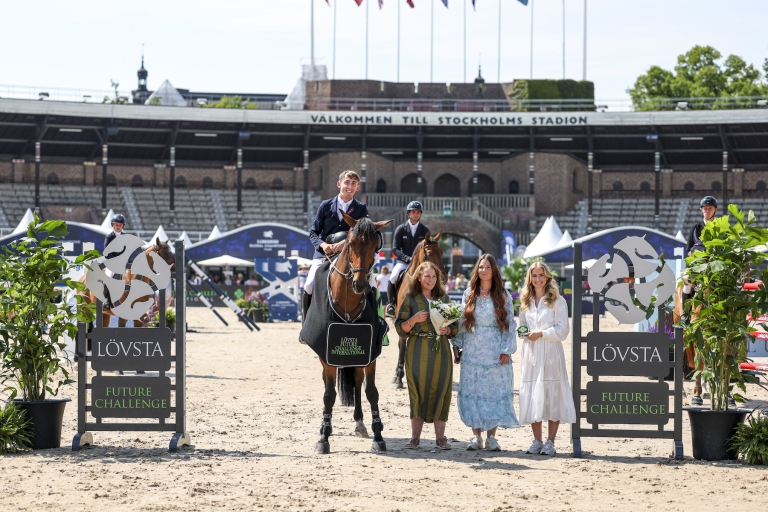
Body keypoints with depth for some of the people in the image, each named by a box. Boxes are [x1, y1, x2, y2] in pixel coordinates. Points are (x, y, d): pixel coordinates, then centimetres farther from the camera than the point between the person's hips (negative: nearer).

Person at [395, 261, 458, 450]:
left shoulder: (443, 298, 11)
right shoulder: (411, 299, 5)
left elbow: (455, 326, 13)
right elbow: (401, 328, 2)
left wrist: (448, 330, -9)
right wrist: (414, 320, -16)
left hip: (440, 351, 2)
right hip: (417, 351, -2)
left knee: (440, 392, 0)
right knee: (418, 392, -2)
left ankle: (440, 437, 5)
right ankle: (415, 438, 4)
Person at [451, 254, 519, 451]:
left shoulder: (503, 296, 4)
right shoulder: (469, 295, 8)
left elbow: (510, 323, 2)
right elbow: (461, 322, 10)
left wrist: (507, 350, -6)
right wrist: (456, 346, 4)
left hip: (495, 352, -1)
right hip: (472, 352, 1)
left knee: (495, 392, -2)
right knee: (472, 393, -1)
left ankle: (491, 437, 3)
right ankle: (476, 436, 5)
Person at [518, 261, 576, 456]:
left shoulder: (557, 301, 0)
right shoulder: (525, 302, 15)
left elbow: (563, 329, -5)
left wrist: (541, 334, -12)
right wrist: (523, 332, 1)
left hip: (551, 354, -4)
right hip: (531, 354, 4)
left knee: (552, 397, -5)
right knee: (532, 397, 2)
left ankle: (550, 442, 0)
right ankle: (537, 441, 9)